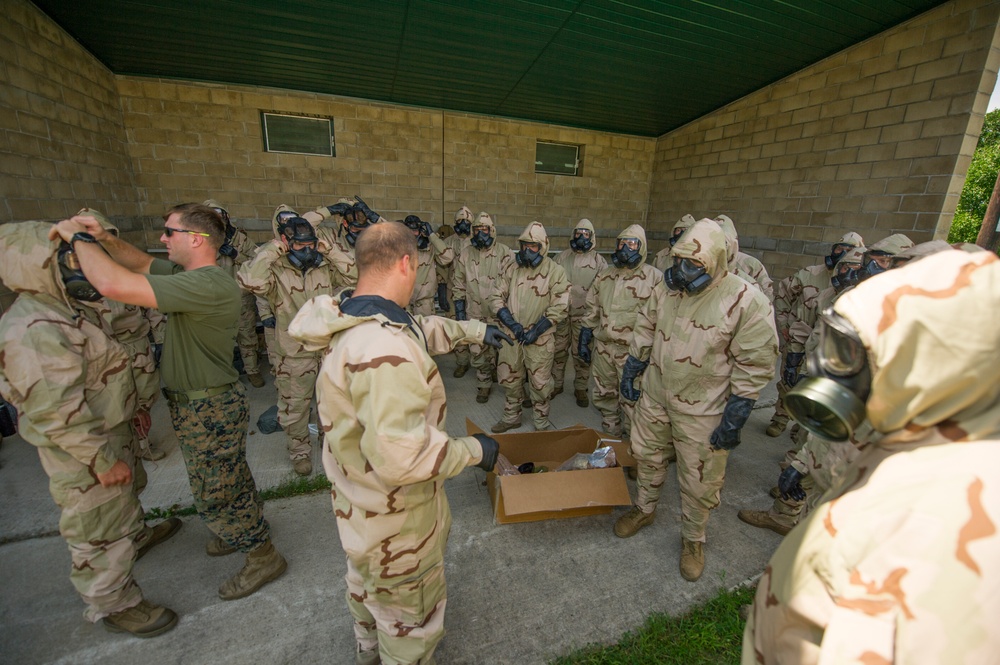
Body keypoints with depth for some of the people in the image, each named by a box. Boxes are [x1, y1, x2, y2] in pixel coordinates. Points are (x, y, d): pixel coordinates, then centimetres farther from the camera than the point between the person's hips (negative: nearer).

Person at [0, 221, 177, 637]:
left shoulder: (69, 309, 5)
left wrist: (132, 408, 21)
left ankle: (135, 533, 58)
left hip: (110, 431, 10)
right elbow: (57, 412, -29)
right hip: (82, 451, -10)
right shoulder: (34, 331, -28)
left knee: (124, 498, 32)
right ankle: (112, 605, 27)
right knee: (101, 528, 8)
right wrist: (103, 459, -24)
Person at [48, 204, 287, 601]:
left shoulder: (208, 285, -30)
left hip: (210, 411, -10)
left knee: (214, 494, 7)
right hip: (196, 403, 10)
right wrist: (103, 238, -1)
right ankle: (244, 529, 49)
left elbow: (113, 284, -35)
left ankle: (263, 558, 26)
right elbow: (142, 263, 18)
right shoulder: (189, 274, 3)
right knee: (229, 481, 27)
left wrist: (78, 237, -18)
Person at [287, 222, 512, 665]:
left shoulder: (351, 319, -6)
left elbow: (422, 328, 9)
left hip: (358, 500, 10)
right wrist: (472, 450, -25)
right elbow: (400, 456, -41)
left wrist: (475, 330, 14)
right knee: (412, 619, 20)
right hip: (395, 520, -10)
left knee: (366, 581, 37)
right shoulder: (385, 350, -39)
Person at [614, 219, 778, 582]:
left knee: (699, 481, 11)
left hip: (703, 410, -4)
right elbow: (645, 330, 10)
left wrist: (734, 419, -15)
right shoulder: (668, 288, -3)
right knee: (647, 455, 21)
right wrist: (630, 370, 10)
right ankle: (644, 508, 47)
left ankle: (693, 538, 38)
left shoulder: (747, 302, -19)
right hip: (654, 395, 5)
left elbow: (755, 366, -15)